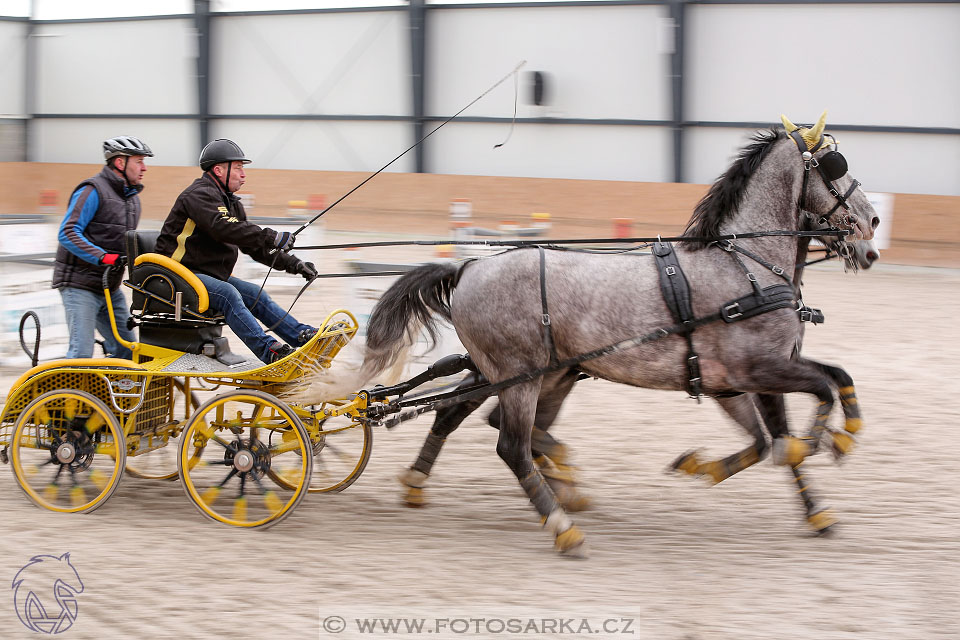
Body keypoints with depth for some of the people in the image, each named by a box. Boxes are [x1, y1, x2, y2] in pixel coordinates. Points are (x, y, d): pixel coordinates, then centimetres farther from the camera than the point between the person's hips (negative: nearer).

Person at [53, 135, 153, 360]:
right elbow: (68, 234, -21)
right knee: (82, 353, -14)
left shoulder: (132, 198, 16)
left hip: (109, 288, 8)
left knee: (127, 350, 3)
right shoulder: (93, 191, -12)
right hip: (79, 284, -8)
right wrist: (103, 257, -32)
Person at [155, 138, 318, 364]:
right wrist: (270, 237, -34)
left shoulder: (232, 203, 18)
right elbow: (222, 228, -31)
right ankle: (269, 351, -44)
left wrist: (292, 264, 5)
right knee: (228, 294, -30)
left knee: (256, 295, -5)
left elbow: (254, 246, 17)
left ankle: (305, 337, -11)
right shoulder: (199, 195, -14)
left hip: (212, 275, 10)